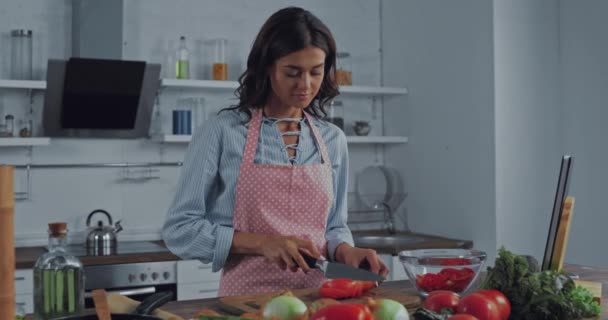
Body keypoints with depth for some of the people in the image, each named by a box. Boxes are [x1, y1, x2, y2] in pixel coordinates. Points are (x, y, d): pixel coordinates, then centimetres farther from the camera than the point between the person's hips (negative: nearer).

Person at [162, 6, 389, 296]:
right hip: (246, 296, -3)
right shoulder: (221, 133, -5)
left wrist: (345, 251, -6)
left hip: (317, 296, 4)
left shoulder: (333, 140, 8)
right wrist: (261, 242, -16)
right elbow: (179, 229, -6)